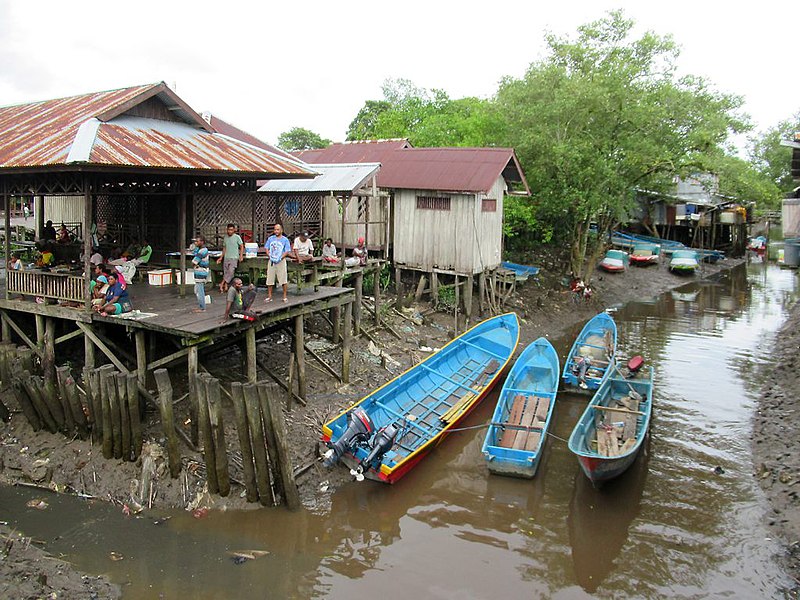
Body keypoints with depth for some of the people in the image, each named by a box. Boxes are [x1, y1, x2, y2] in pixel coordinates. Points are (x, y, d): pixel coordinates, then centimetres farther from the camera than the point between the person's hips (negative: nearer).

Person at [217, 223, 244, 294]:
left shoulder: (237, 237, -3)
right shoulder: (225, 237, 11)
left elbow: (241, 246, 1)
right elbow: (224, 248, 19)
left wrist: (241, 256, -9)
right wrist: (221, 257, 16)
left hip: (234, 258, -5)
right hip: (226, 258, 5)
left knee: (231, 272, -16)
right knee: (225, 273, 3)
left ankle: (222, 283, -7)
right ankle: (225, 286, 5)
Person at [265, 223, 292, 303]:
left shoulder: (285, 240, -1)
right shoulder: (270, 238, 9)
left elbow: (287, 251, -5)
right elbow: (267, 248, 12)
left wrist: (280, 258, -14)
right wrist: (270, 256, -3)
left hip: (281, 261, -3)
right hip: (271, 261, 3)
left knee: (284, 280, -6)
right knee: (269, 280, 5)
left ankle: (285, 297, 2)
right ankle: (269, 296, 14)